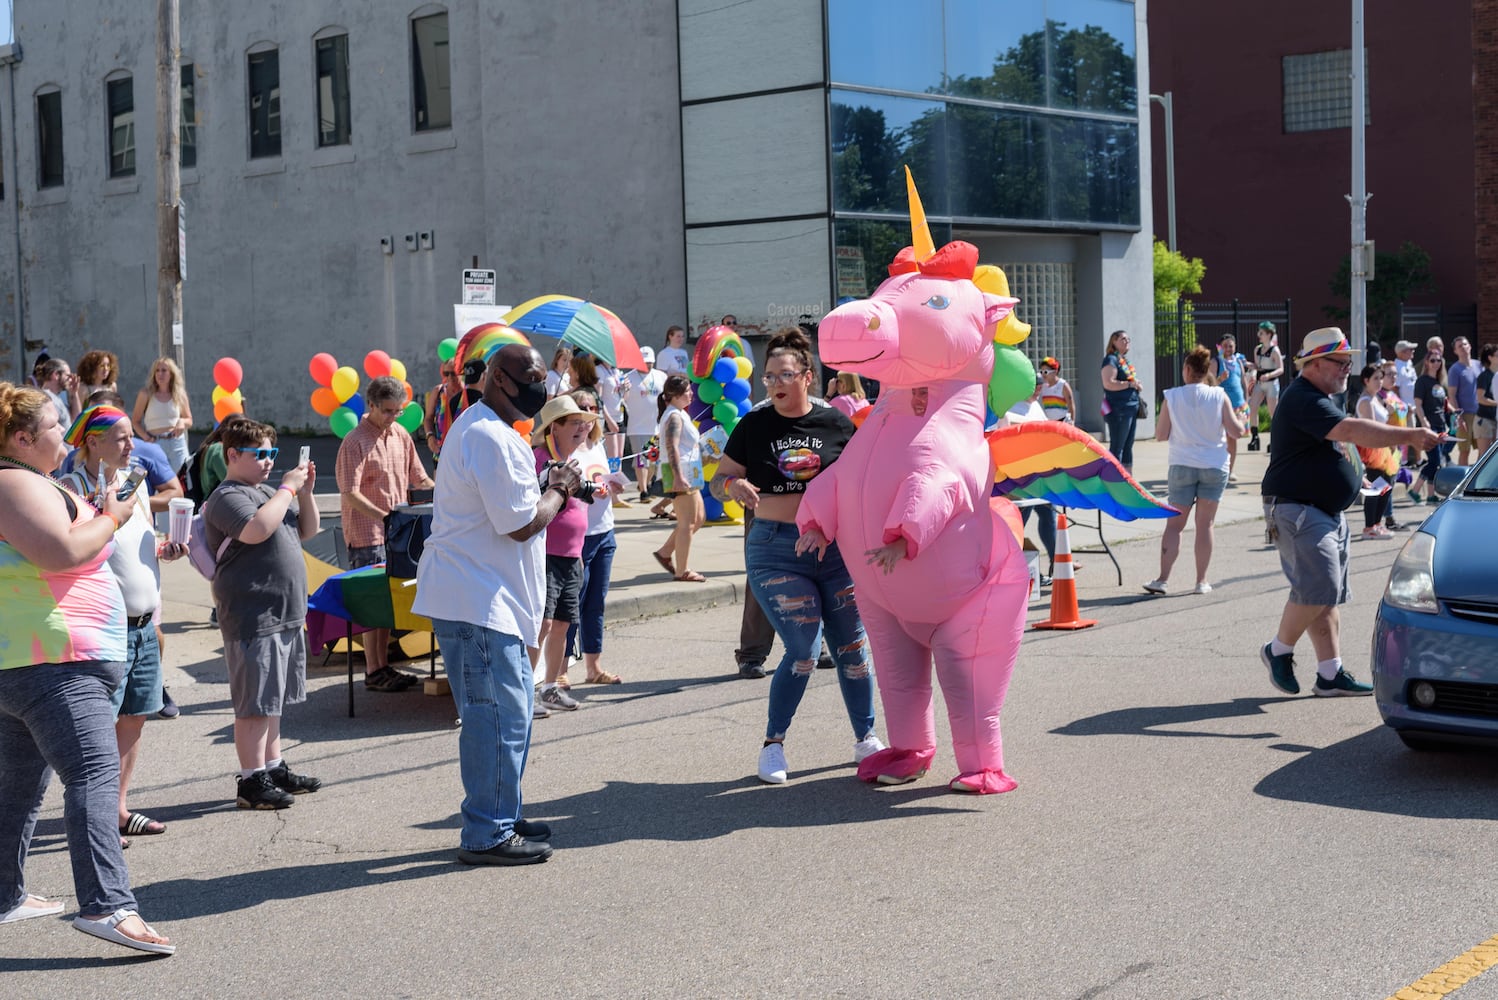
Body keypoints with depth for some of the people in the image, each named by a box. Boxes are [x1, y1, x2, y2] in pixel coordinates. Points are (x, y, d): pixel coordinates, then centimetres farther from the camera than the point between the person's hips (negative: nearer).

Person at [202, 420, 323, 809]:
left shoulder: (268, 492, 18)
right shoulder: (228, 497, -11)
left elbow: (307, 531, 21)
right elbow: (257, 529, -29)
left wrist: (305, 491, 5)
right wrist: (288, 488, -20)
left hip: (285, 615, 10)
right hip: (253, 617, -9)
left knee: (272, 699, 17)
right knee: (254, 703, -5)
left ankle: (275, 768, 25)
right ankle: (251, 781, 0)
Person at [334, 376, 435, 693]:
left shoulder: (401, 435, 9)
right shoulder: (355, 442, -12)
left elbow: (419, 479, 16)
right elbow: (350, 494, -18)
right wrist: (385, 516, -25)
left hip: (395, 534, 7)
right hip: (366, 536, -7)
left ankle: (384, 666, 18)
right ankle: (373, 673, 4)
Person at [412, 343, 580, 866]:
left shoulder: (483, 428, 18)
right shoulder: (490, 438, -19)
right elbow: (521, 524, -20)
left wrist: (548, 485, 10)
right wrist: (558, 489, -3)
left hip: (492, 600, 11)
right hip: (478, 602, -11)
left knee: (512, 708, 17)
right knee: (499, 714, -8)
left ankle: (501, 818, 26)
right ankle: (486, 835, -1)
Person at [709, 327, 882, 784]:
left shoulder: (836, 424, 3)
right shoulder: (754, 426, 2)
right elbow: (719, 479, 7)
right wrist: (734, 486, -16)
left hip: (836, 547, 2)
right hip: (776, 551, -2)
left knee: (852, 647, 7)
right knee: (804, 650, -10)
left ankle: (866, 740, 22)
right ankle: (773, 743, 6)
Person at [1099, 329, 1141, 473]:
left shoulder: (1125, 360, 18)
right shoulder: (1111, 360, -9)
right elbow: (1108, 383, -21)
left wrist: (1136, 384, 10)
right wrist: (1129, 384, -15)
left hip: (1131, 407, 9)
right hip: (1118, 409, -9)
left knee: (1128, 446, 12)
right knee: (1117, 446, -7)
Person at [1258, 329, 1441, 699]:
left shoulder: (1319, 400, 18)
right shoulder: (1303, 400, -18)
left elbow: (1345, 434, 34)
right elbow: (1354, 430, -30)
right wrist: (1411, 436, -33)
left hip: (1328, 512, 11)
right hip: (1299, 511, -11)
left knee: (1329, 595, 7)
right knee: (1318, 588, -17)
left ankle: (1331, 674, 8)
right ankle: (1278, 650, 2)